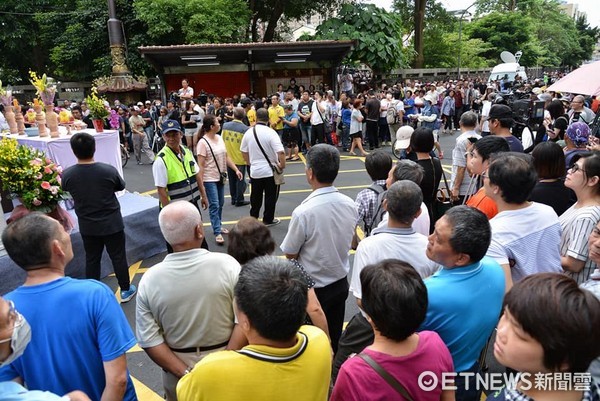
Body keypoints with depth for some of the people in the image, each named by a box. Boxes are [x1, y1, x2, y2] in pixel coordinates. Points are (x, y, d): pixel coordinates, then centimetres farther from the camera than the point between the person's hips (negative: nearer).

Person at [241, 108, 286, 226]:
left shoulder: (248, 132, -2)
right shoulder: (270, 132, -17)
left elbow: (244, 151, 10)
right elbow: (281, 152, -26)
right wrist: (282, 165, -10)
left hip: (254, 171, 4)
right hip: (270, 171, -4)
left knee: (255, 196, 17)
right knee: (270, 197, 10)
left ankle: (253, 218, 28)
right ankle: (268, 219, 19)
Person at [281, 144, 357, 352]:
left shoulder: (303, 212, -29)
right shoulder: (349, 204, -11)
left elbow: (290, 253, -15)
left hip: (311, 288, -5)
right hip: (340, 282, 5)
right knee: (334, 338, 24)